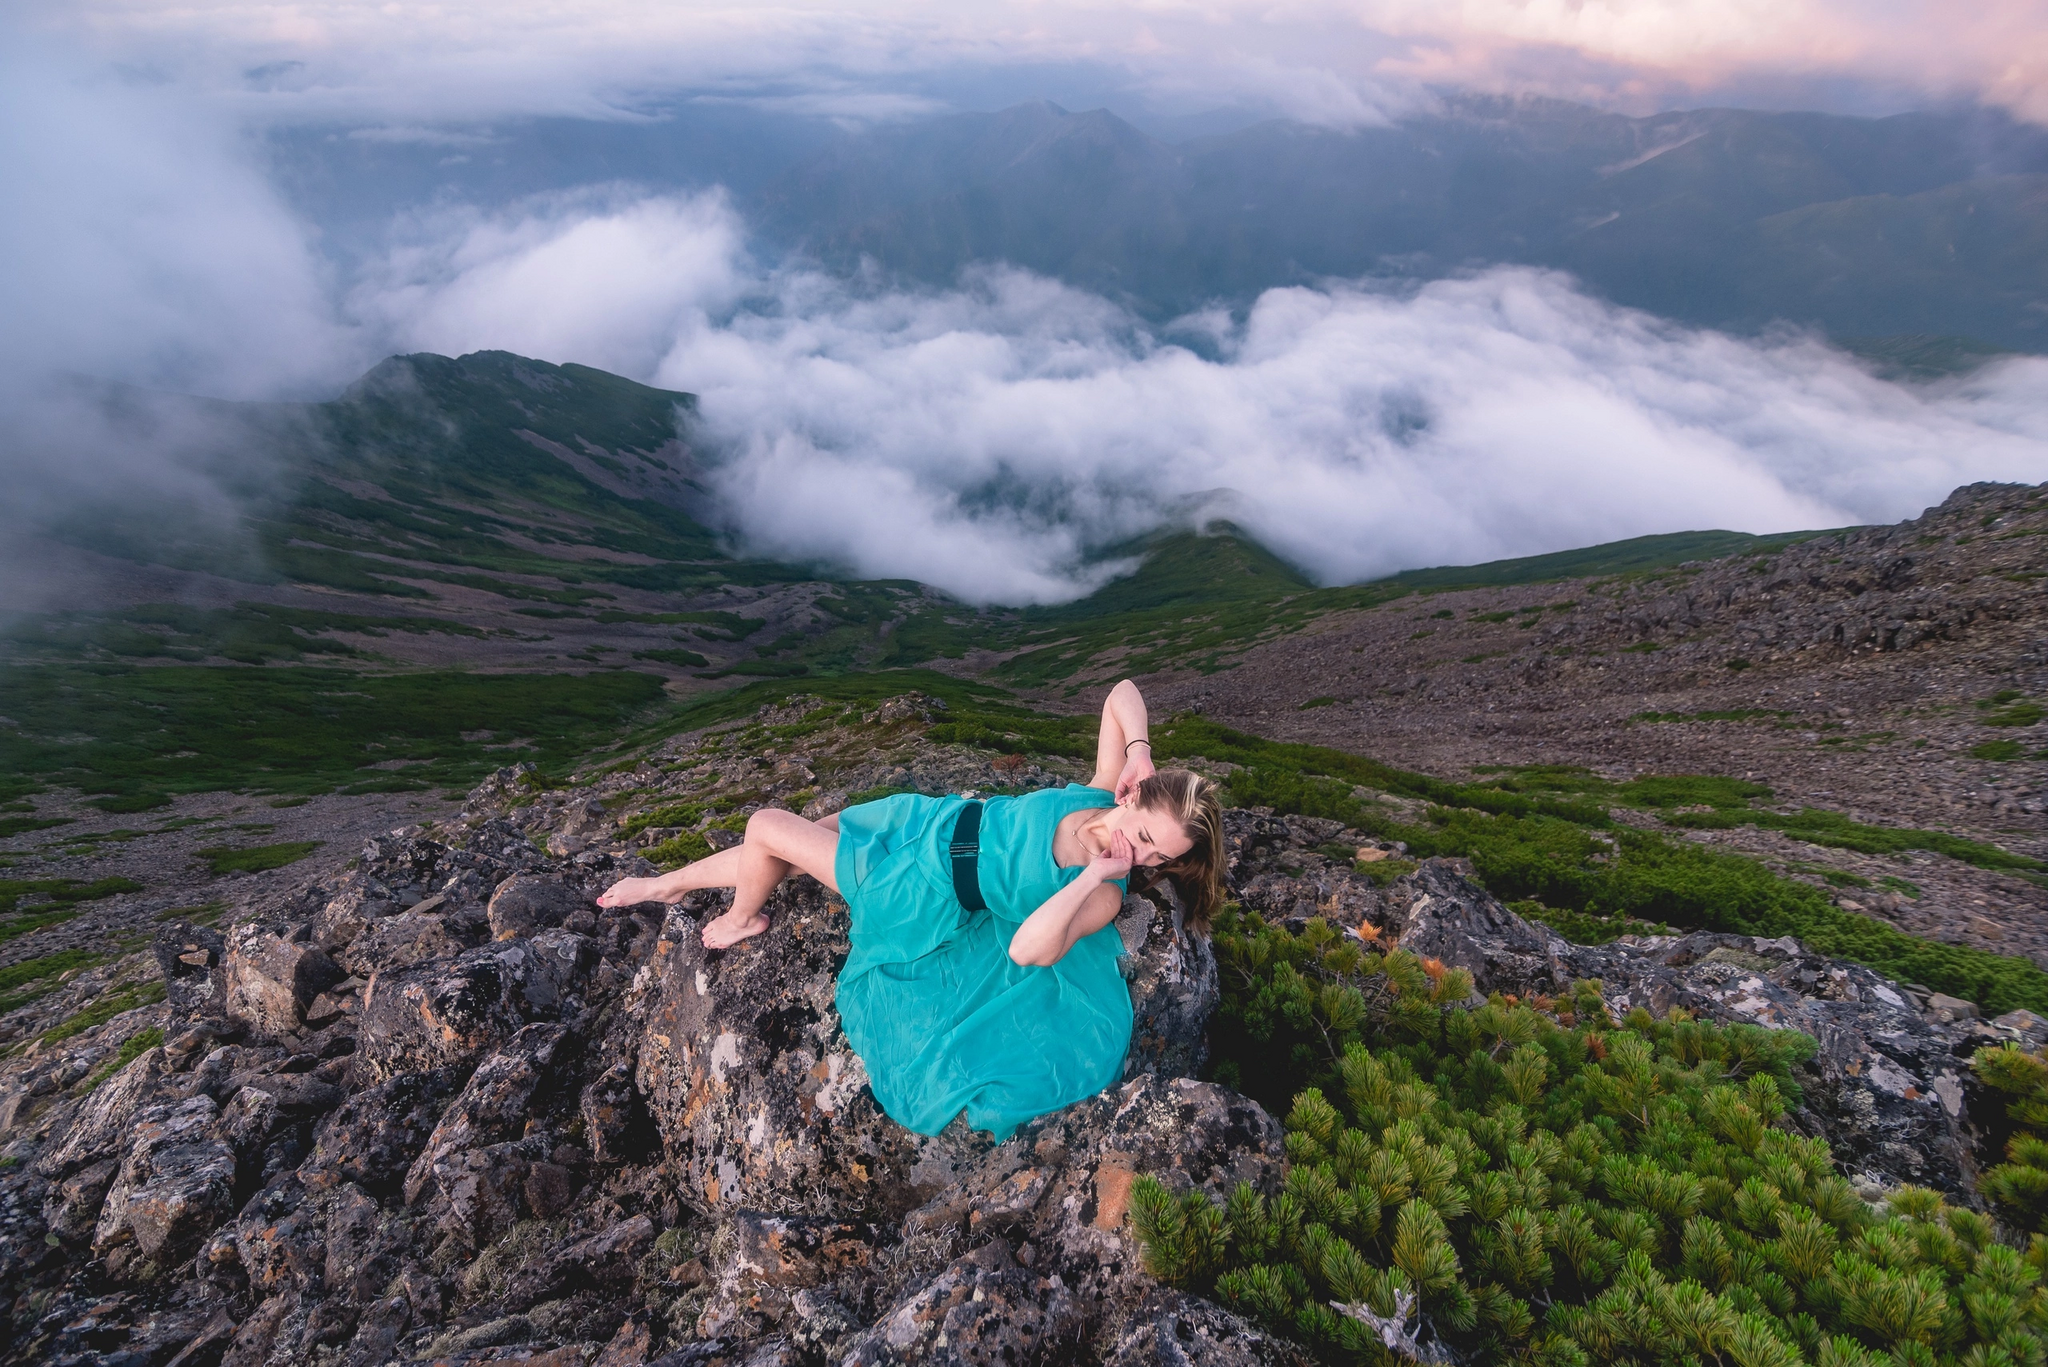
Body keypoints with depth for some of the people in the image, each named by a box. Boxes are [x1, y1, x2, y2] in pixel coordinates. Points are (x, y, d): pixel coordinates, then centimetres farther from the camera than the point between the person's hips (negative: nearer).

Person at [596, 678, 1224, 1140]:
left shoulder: (1102, 895, -26)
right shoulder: (1103, 787, -14)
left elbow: (1028, 949, -41)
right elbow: (1122, 692, -7)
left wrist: (1097, 872, -40)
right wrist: (1140, 749, -23)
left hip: (928, 894, -5)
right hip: (930, 821, 5)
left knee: (767, 827, -3)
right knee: (776, 840, 15)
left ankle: (741, 920, 32)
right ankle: (666, 884, 44)